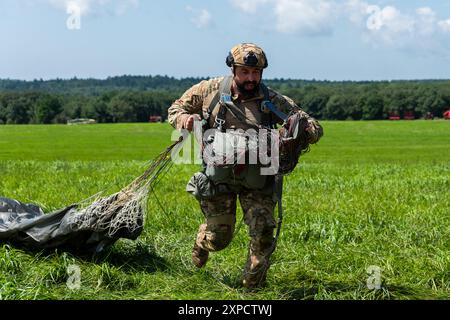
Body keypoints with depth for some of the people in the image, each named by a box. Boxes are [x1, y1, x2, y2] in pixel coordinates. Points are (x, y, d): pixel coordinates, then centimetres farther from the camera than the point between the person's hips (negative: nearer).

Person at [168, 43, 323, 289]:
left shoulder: (273, 101, -9)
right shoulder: (209, 90, -7)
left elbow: (315, 127, -8)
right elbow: (175, 109, 7)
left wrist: (300, 131, -33)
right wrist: (184, 118, -18)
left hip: (257, 178, 1)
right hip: (219, 175, 0)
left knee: (263, 232, -12)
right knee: (218, 237, 6)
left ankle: (253, 286, 10)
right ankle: (202, 242, 45)